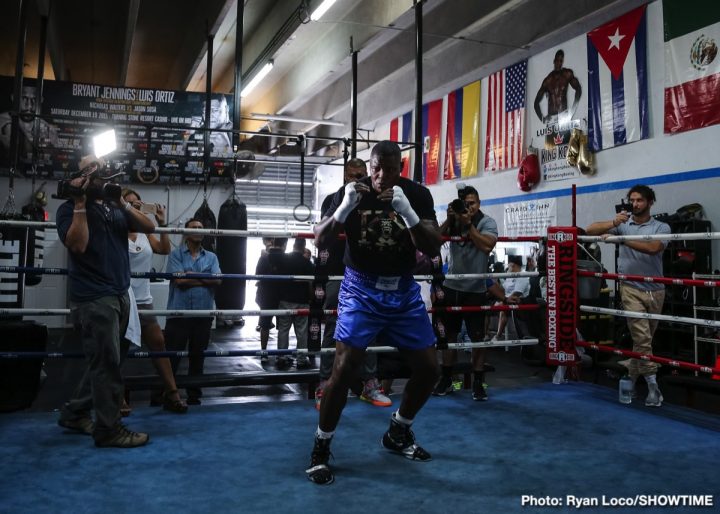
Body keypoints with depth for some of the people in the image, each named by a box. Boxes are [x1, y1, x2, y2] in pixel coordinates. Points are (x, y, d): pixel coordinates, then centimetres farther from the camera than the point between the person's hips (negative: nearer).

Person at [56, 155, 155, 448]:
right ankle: (108, 429, 4)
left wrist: (122, 202, -4)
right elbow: (77, 244, -17)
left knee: (105, 361, 14)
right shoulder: (70, 208, -1)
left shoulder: (114, 207, 16)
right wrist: (80, 204, -15)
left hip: (120, 294, 7)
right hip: (94, 297, -7)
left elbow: (148, 228, 6)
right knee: (107, 363, -5)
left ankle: (74, 413, 28)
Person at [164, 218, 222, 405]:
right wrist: (205, 279, -5)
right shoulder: (176, 254, 2)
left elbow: (217, 280, -5)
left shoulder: (211, 257, 11)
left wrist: (192, 276, -11)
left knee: (197, 356, 12)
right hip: (179, 313, -3)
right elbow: (180, 280, -12)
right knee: (171, 355, 2)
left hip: (203, 314, 3)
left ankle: (194, 395, 23)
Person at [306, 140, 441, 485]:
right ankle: (321, 448, 4)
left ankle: (398, 432, 30)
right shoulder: (352, 192, -10)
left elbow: (433, 249, -16)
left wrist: (406, 211, -31)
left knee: (428, 369, 5)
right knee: (344, 368, -15)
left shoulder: (418, 194, -7)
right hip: (361, 289, -3)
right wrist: (344, 209, -30)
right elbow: (320, 243, -13)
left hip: (404, 291, 3)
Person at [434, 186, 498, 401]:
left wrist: (468, 223, -18)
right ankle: (446, 379, 20)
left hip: (475, 290, -3)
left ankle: (478, 383, 9)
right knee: (449, 334, 10)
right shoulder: (454, 221, 5)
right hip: (451, 287, 3)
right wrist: (449, 219, -15)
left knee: (477, 337, 1)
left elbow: (487, 246, -20)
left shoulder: (487, 222, -3)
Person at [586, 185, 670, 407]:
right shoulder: (622, 224, 4)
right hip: (632, 289, -2)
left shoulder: (661, 227, 1)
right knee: (642, 337, -9)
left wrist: (619, 239, -24)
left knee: (646, 337, 12)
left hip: (655, 290, 2)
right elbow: (590, 230, -3)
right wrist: (613, 223, -21)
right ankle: (652, 385, -7)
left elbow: (653, 248, -19)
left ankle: (631, 374, 29)